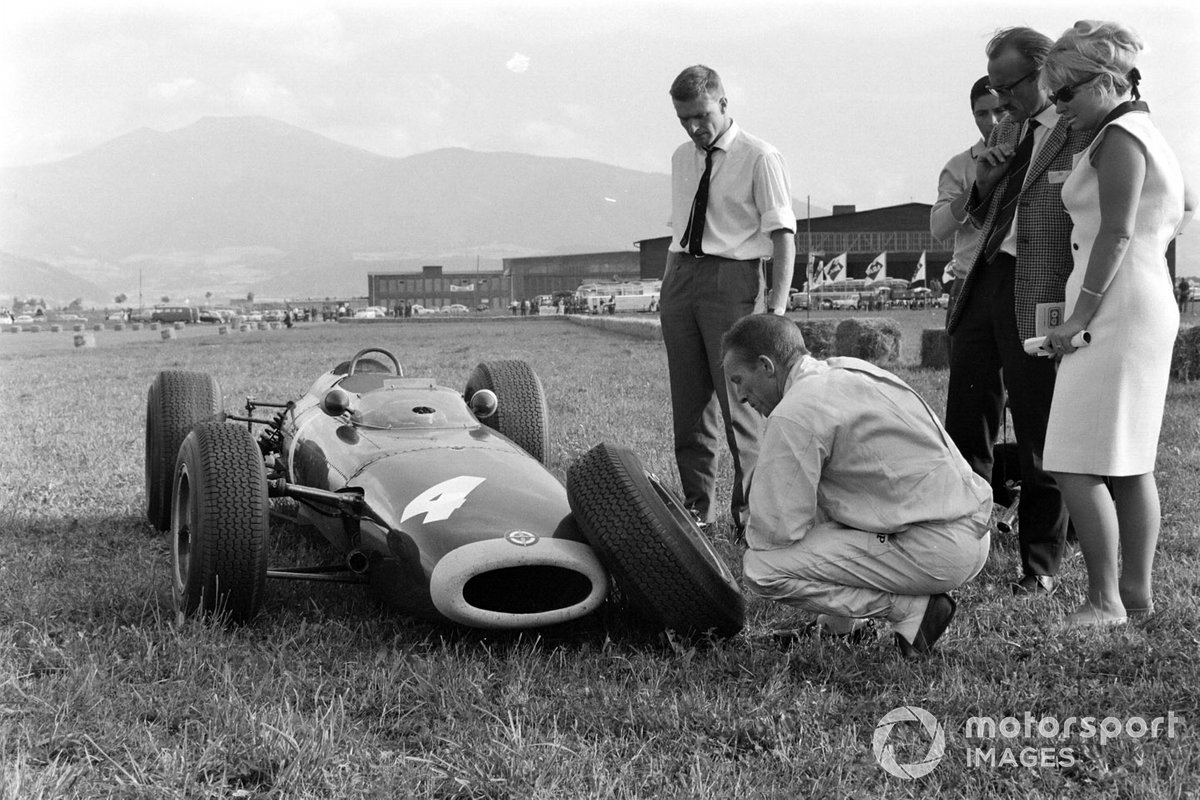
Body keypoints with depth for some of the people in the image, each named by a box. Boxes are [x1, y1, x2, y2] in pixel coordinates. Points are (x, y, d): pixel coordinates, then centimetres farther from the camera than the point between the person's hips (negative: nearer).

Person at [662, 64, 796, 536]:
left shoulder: (759, 159, -5)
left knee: (739, 401, -7)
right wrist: (667, 285, 13)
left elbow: (783, 235, -9)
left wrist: (776, 306, -16)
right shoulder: (682, 158, 15)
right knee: (688, 403, 9)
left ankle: (750, 513, 2)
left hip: (732, 278, -6)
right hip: (681, 276, 6)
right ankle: (697, 505, 20)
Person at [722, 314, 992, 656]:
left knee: (762, 568, -12)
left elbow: (778, 530, -14)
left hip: (936, 551, -10)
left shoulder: (794, 415, -14)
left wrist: (753, 542, 8)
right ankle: (844, 615, 19)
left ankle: (913, 609, -6)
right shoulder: (850, 369, 14)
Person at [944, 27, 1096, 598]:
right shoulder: (1007, 129, 15)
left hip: (1038, 296, -7)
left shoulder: (1087, 130, -9)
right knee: (965, 423, 13)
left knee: (1038, 438, 0)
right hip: (985, 282, 7)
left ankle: (1041, 567, 12)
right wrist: (984, 183, 1)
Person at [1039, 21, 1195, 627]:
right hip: (1151, 306, 11)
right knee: (1130, 461, 13)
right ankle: (1137, 591, 17)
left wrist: (1077, 318, -19)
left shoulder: (1118, 137, -11)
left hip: (1116, 310, -11)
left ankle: (1105, 601, -9)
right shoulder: (1147, 133, 20)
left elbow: (1116, 232, -19)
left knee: (1077, 463, -11)